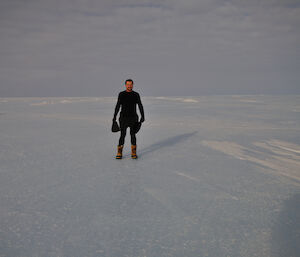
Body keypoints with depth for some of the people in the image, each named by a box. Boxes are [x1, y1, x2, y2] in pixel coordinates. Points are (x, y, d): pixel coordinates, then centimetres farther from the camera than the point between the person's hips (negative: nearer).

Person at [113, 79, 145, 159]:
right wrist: (114, 116, -2)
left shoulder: (136, 95, 5)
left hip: (133, 118, 1)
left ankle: (133, 153, 11)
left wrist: (142, 116, 1)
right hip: (123, 117, -1)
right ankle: (119, 153, 3)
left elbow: (140, 106, 8)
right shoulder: (121, 94, 3)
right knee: (122, 135, -5)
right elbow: (118, 106, 4)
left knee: (133, 134, 3)